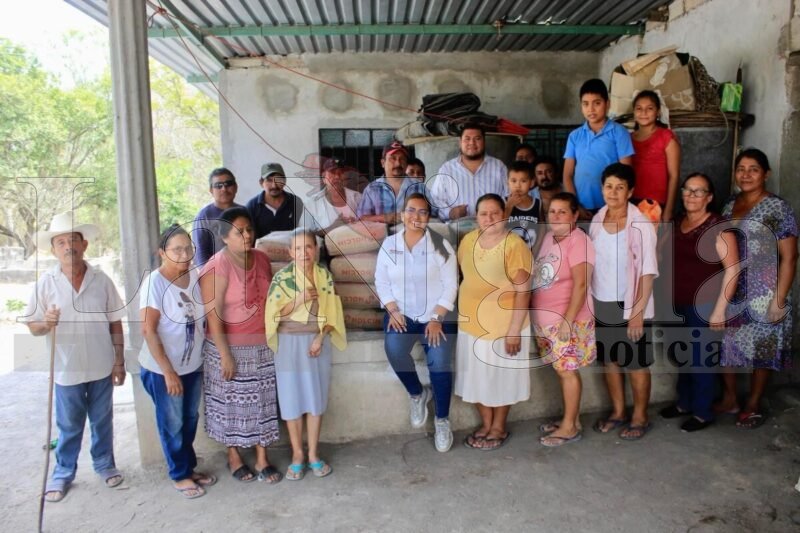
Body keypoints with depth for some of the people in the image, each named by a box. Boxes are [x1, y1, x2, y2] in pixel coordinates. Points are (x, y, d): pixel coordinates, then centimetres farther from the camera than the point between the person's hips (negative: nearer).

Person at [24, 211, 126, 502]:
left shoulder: (101, 280, -6)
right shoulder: (45, 283, -8)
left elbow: (115, 324, 0)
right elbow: (32, 326, -3)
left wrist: (119, 361, -1)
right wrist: (46, 323, -26)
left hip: (101, 367, 1)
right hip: (67, 369, -1)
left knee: (102, 421, 17)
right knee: (69, 426, 14)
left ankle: (104, 463, 36)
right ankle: (62, 473, 33)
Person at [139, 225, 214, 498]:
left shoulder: (195, 276, -4)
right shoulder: (155, 282, -20)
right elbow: (148, 330, -19)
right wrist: (168, 371, -19)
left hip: (193, 365, 5)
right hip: (162, 369, -5)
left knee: (190, 420, 19)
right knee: (172, 425, 12)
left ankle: (190, 467, 38)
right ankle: (180, 475, 30)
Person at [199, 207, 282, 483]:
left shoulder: (261, 258, 2)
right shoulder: (217, 266, -17)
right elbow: (212, 315, -18)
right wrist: (225, 354, -19)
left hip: (263, 345, 5)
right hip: (230, 346, -5)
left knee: (263, 402, 11)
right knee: (232, 404, 10)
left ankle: (262, 459, 24)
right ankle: (234, 456, 31)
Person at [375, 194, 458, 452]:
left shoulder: (440, 245, -4)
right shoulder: (389, 244, 4)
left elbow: (450, 285, -6)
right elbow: (381, 281, 4)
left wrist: (436, 319, -14)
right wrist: (393, 311, -9)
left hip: (437, 315, -1)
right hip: (402, 314, 2)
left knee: (439, 362, -19)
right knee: (394, 348, -26)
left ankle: (442, 420, 5)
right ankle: (417, 393, 4)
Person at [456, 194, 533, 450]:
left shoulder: (514, 245, -17)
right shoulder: (468, 240, 1)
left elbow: (523, 290, -18)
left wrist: (514, 330, -19)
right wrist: (464, 312, 12)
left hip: (503, 325, -6)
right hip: (471, 323, 6)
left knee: (501, 376, 11)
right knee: (477, 376, 16)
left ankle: (499, 428, 31)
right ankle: (486, 424, 35)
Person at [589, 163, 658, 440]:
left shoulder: (641, 225, -15)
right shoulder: (597, 220, 2)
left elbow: (648, 272, -15)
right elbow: (593, 264, 7)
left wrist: (638, 312, -17)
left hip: (630, 306, -5)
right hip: (601, 305, 6)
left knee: (636, 363, 9)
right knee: (608, 360, 16)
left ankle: (640, 417, 28)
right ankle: (618, 411, 35)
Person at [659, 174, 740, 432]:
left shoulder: (718, 227, -11)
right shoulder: (676, 224, 8)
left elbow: (732, 269, -15)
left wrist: (720, 309, -17)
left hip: (703, 305, -6)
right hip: (677, 304, 6)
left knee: (700, 359, 4)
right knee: (680, 355, 16)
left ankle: (703, 413, 20)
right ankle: (685, 403, 34)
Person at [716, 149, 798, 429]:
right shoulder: (730, 205, 8)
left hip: (762, 296, -5)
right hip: (728, 293, 6)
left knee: (760, 350, 8)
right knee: (726, 344, 12)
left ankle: (753, 406, 24)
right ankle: (729, 398, 30)